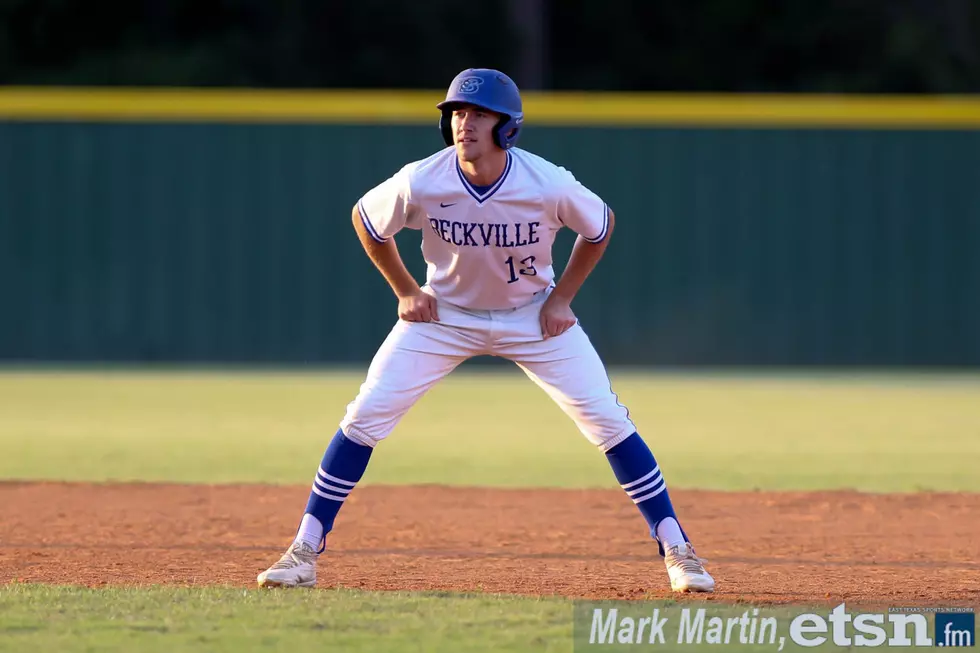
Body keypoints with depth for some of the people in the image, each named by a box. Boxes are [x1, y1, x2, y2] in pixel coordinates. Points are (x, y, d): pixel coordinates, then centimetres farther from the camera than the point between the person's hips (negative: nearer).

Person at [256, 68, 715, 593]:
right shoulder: (420, 184, -26)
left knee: (608, 421, -8)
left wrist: (561, 299, -8)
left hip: (533, 315, 0)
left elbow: (601, 226, -5)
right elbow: (365, 220, -3)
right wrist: (405, 291, -4)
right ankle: (305, 552, 0)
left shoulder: (548, 185, -27)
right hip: (446, 313, 1)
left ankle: (676, 550, 2)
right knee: (365, 417, -9)